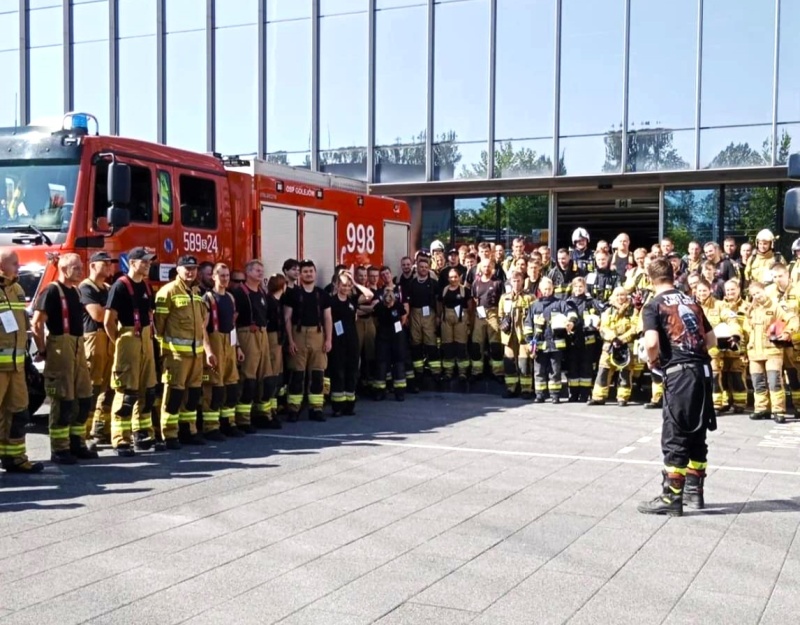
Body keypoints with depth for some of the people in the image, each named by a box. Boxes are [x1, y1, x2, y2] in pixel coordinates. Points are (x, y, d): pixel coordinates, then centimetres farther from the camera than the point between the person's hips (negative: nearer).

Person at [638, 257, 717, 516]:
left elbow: (652, 343, -17)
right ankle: (694, 490, 25)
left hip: (679, 372, -6)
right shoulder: (691, 302, 17)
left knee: (675, 437, -1)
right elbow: (712, 340, 19)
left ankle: (671, 498, 2)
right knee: (697, 434, 16)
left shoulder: (653, 306, -2)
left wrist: (652, 361, 2)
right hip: (703, 370, 6)